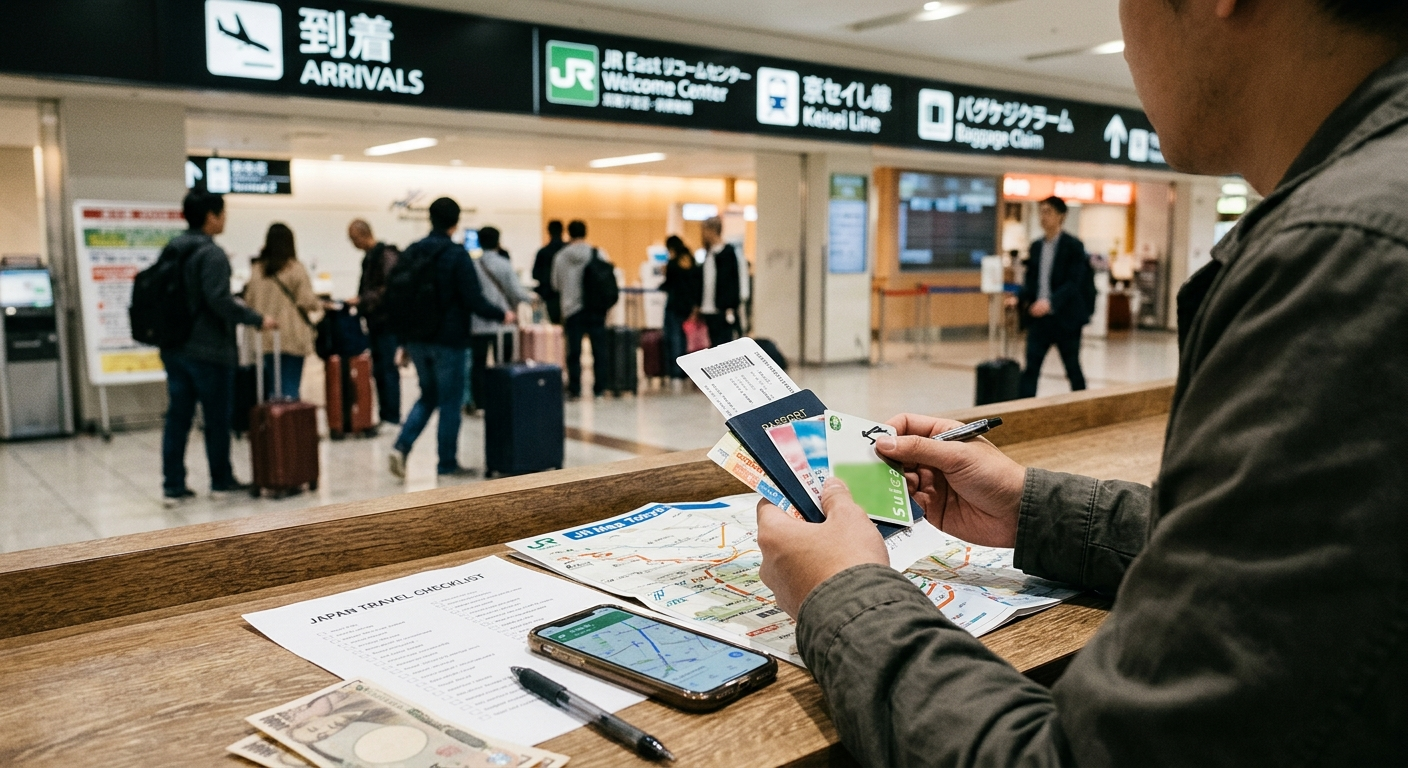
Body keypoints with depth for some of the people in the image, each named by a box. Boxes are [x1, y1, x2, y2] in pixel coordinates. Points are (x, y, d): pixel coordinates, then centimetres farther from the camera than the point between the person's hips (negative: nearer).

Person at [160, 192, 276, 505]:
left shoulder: (172, 250, 11)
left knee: (177, 418, 8)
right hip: (209, 350, -7)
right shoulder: (211, 254, -14)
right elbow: (219, 300, -23)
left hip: (174, 349, 8)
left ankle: (173, 486, 9)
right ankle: (221, 481, 17)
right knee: (217, 418, 6)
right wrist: (257, 320, -16)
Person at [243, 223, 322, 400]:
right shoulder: (296, 269, -8)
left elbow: (249, 301, 10)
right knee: (290, 389, -1)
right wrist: (319, 304, 13)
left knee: (272, 388, 11)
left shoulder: (257, 270, 5)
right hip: (292, 338, -4)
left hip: (265, 338, 4)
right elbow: (307, 301, -7)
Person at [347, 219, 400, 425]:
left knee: (387, 367, -5)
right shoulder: (369, 256, 16)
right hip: (374, 322, 9)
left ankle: (392, 415, 0)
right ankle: (384, 413, 18)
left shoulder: (386, 254, -12)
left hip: (385, 321, -9)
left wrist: (361, 300, -18)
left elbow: (390, 288, -20)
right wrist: (359, 302, 11)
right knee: (378, 368, 11)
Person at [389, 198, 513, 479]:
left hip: (416, 339, 6)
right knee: (450, 402, 5)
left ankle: (401, 446, 3)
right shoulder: (457, 255, -13)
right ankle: (447, 464, 12)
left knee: (428, 396, 20)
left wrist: (404, 340, 18)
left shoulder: (410, 253, 6)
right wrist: (502, 315, 0)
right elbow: (474, 300, -16)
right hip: (448, 340, -6)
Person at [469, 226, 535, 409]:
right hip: (501, 324, -2)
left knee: (478, 365, 8)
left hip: (477, 324, 2)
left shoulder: (472, 265, 0)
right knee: (503, 366, 7)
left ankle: (479, 403, 8)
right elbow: (516, 292, -6)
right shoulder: (504, 264, -6)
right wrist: (530, 296, 13)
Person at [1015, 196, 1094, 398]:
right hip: (1038, 317, 4)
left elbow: (1073, 282, -15)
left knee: (1073, 368, 9)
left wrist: (1050, 302, -29)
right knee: (1030, 368, -4)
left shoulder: (1074, 246, -7)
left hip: (1065, 317, -4)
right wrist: (1020, 298, -6)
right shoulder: (1036, 246, 10)